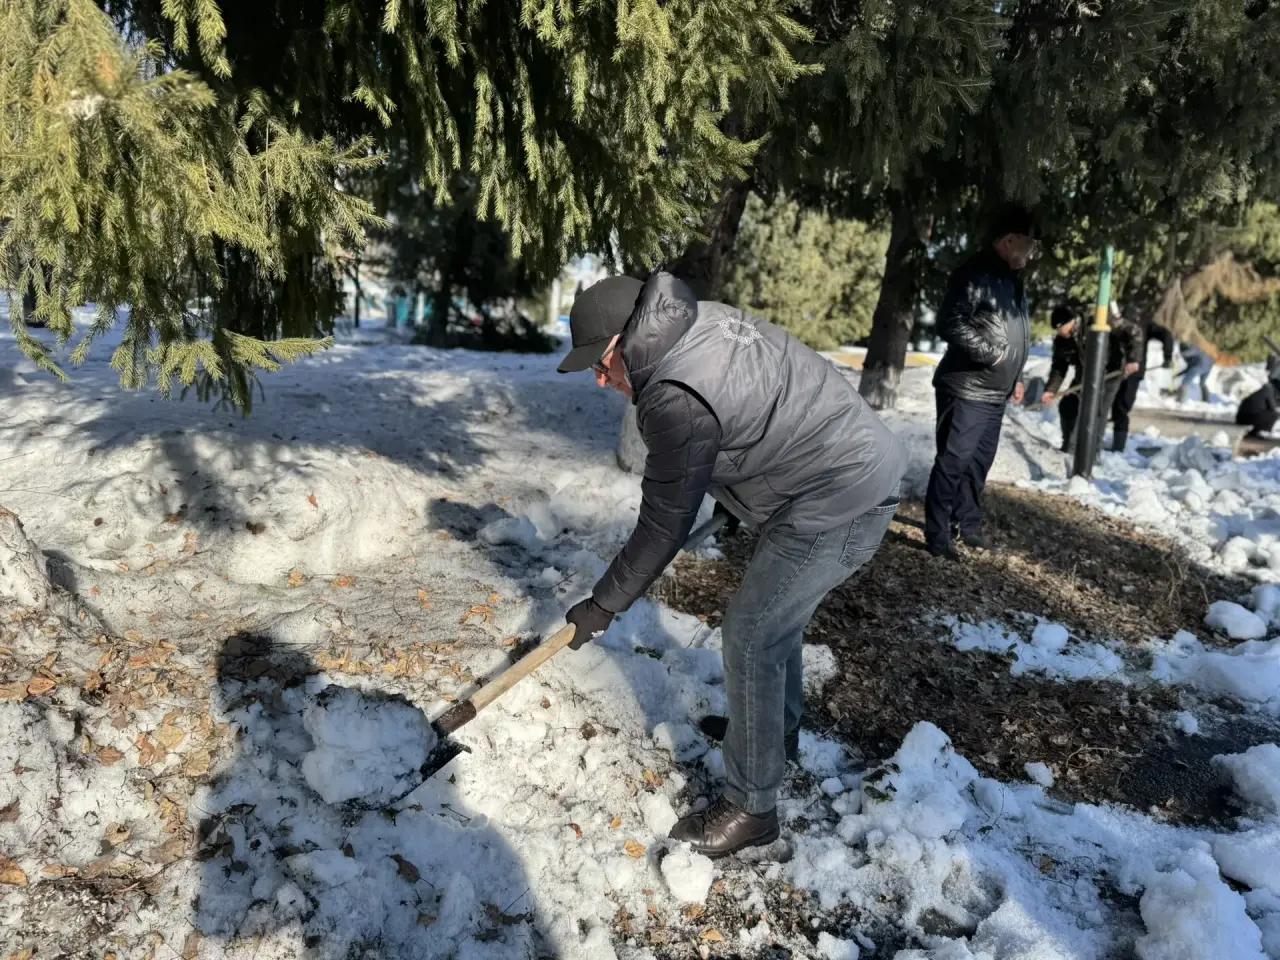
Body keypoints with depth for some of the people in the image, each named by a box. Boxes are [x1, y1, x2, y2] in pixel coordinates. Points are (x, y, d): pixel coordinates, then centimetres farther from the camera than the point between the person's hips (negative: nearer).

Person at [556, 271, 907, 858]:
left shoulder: (676, 398, -25)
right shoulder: (700, 320, 3)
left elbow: (663, 529, -16)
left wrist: (603, 605, -4)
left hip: (838, 503, -10)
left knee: (751, 637, -3)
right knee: (777, 618, 24)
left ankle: (751, 808, 10)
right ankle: (779, 732, 47)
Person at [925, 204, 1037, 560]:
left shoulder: (1011, 278, 16)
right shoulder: (975, 273, -14)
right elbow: (950, 324, -22)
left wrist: (1014, 377, 21)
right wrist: (989, 353, -19)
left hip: (995, 394, 9)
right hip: (966, 390, -9)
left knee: (979, 462, 14)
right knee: (953, 461, -6)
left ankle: (967, 524, 26)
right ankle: (938, 535, 0)